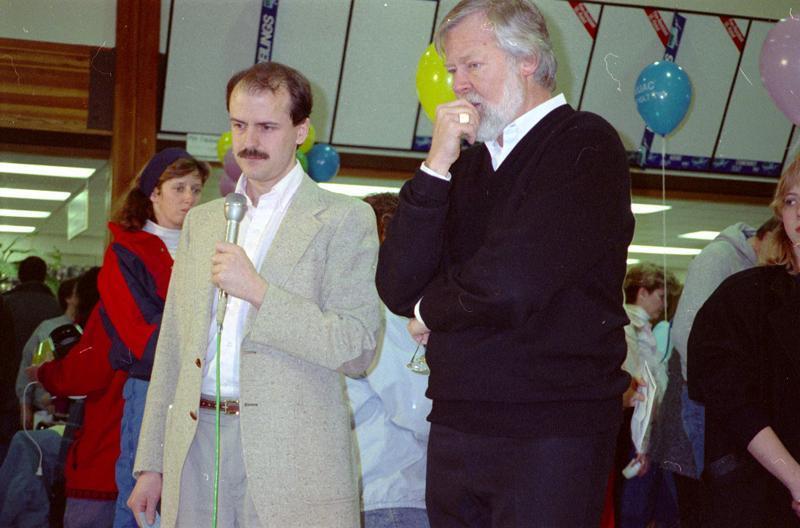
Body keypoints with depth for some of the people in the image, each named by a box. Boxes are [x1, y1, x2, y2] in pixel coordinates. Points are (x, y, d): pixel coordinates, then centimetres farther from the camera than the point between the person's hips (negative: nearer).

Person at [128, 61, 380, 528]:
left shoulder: (345, 219, -1)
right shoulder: (202, 220, 16)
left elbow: (357, 349, -9)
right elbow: (172, 349, 17)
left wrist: (259, 291, -16)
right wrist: (151, 463, 12)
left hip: (291, 456, -4)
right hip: (198, 445, 4)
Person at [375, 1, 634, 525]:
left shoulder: (586, 145, -7)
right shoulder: (467, 167, 13)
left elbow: (512, 284, -19)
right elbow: (398, 290, 4)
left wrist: (430, 311, 1)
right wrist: (436, 167, -4)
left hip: (551, 436, -6)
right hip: (455, 428, 6)